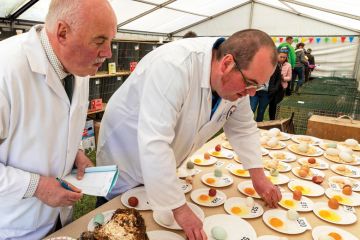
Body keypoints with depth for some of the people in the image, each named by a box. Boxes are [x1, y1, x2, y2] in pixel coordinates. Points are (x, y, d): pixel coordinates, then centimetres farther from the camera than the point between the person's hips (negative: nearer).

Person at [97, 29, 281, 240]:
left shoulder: (237, 79, -13)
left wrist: (259, 176, -6)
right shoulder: (175, 66, -38)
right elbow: (154, 142, -42)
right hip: (126, 160, -5)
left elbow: (243, 128, 2)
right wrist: (180, 208, -36)